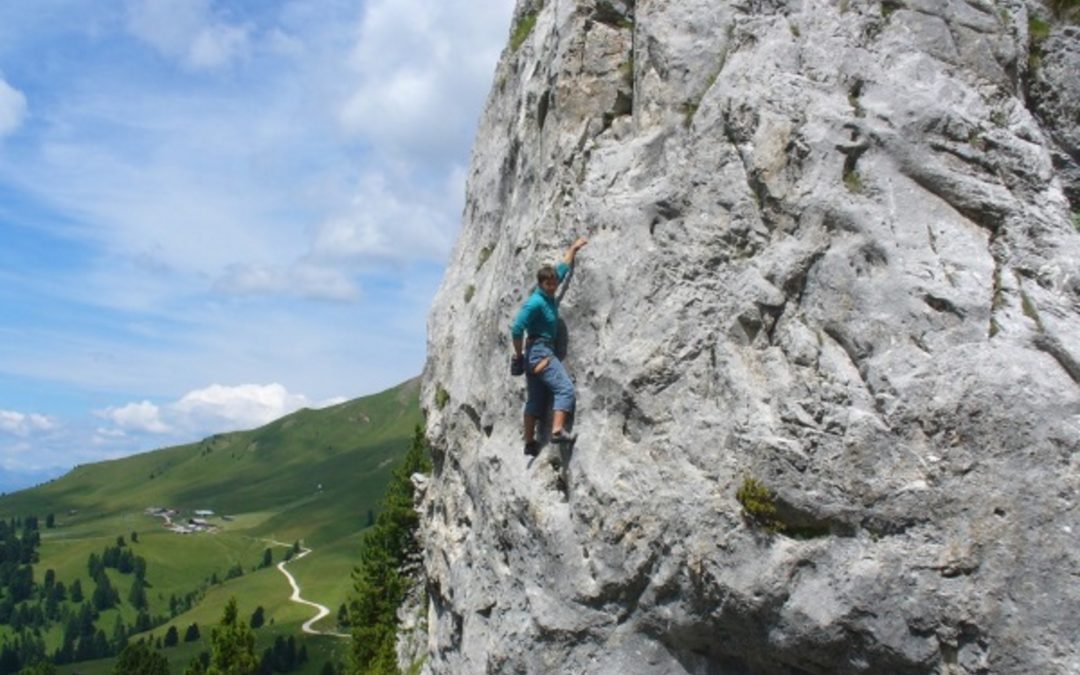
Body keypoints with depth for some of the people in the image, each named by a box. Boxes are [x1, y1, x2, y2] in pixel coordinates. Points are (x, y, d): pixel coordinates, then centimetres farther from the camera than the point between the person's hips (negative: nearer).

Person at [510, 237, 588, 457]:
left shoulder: (549, 295, 9)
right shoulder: (535, 302, -16)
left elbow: (563, 267, 24)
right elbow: (517, 329, -20)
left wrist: (574, 248, 30)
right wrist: (519, 354, -9)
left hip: (535, 352, 10)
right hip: (540, 350, -10)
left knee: (534, 399, 9)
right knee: (565, 389, -17)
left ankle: (530, 443, 12)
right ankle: (558, 431, -28)